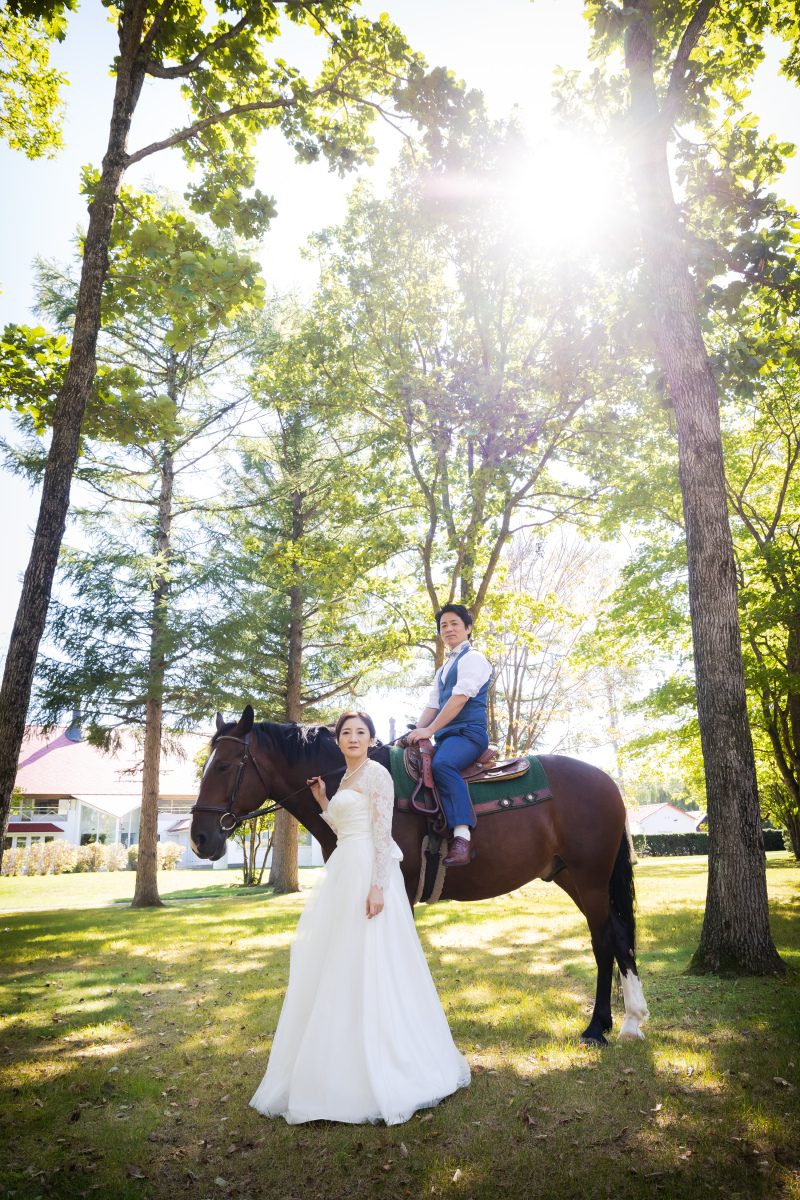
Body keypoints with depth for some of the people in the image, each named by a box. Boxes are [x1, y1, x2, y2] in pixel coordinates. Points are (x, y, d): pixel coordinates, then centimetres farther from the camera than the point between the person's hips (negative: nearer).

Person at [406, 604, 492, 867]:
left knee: (442, 763, -35)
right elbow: (433, 705, 19)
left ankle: (463, 837, -40)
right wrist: (416, 732, 2)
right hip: (446, 736, 9)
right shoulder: (443, 669, 26)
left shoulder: (473, 658, -1)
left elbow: (460, 697, -14)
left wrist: (430, 730, -19)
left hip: (469, 732, -9)